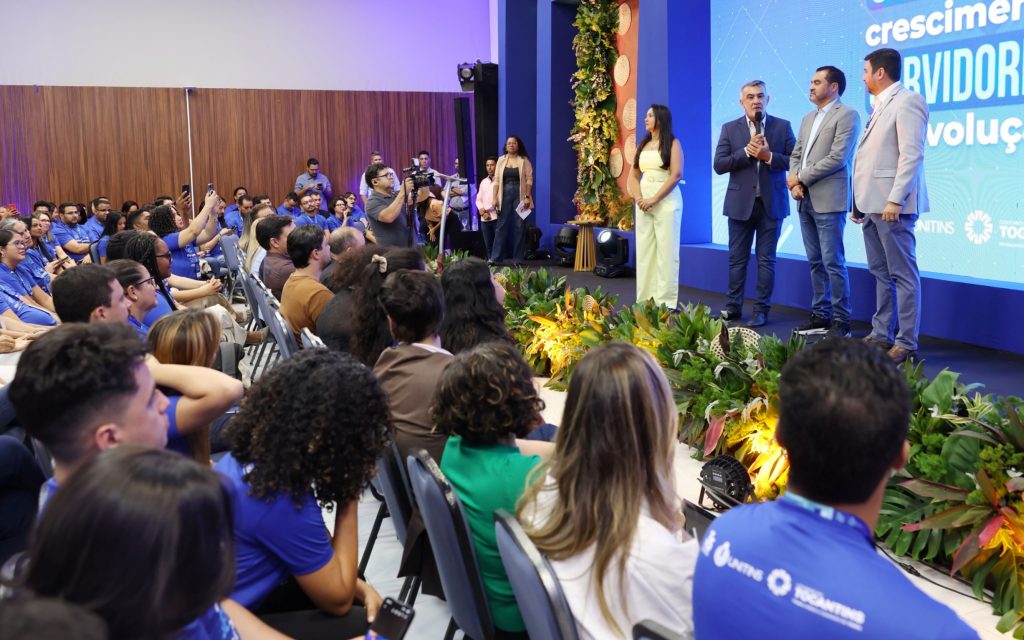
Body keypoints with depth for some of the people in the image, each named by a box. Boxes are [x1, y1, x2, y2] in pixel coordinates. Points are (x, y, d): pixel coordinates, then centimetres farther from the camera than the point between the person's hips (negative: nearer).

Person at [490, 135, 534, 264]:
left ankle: (518, 258, 5)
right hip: (505, 195, 2)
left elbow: (529, 180, -3)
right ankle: (495, 257, 0)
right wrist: (495, 198, -3)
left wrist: (527, 197, -12)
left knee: (519, 226, 0)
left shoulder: (524, 160, 2)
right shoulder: (501, 160, 8)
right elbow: (497, 180, 5)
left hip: (519, 195, -2)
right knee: (501, 225, 0)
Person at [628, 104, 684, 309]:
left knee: (666, 250, -6)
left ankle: (665, 302, -4)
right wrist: (638, 198, -6)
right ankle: (645, 299, 8)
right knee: (644, 250, 3)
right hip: (643, 203, 6)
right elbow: (633, 175, 13)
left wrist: (654, 199, -15)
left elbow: (676, 174, -11)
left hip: (666, 201, -5)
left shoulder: (672, 143, 0)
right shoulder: (643, 145, 16)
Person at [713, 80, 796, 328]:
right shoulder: (730, 128, 4)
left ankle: (761, 310, 10)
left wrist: (768, 156, -16)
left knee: (766, 259, 4)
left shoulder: (782, 127, 3)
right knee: (737, 258, 7)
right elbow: (719, 165, -5)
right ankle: (733, 307, 17)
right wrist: (747, 151, -15)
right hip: (740, 203, 1)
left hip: (771, 203, -1)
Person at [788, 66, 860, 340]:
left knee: (833, 262, -7)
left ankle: (841, 321, -1)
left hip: (829, 201, -8)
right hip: (805, 201, 8)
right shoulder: (808, 118, 19)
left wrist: (800, 177, -10)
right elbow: (796, 155, 18)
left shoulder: (846, 115, -6)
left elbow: (837, 158, -15)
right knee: (815, 262, 11)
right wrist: (795, 183, -1)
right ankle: (821, 315, 17)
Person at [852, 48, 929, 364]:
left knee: (903, 274, -5)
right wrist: (860, 202, 16)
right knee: (880, 272, 14)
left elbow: (912, 155, -17)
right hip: (871, 204, 10)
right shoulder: (880, 106, 20)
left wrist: (895, 199, -23)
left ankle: (906, 344, -2)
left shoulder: (907, 101, -9)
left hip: (891, 204, -10)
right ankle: (881, 335, 22)